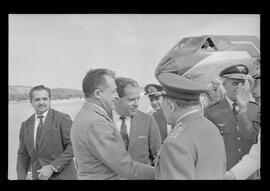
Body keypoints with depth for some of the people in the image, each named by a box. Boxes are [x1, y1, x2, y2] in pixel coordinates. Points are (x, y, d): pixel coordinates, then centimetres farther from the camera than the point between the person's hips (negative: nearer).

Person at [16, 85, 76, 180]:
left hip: (62, 176, -5)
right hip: (39, 177, 5)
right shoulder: (26, 125, 10)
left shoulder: (63, 119, -6)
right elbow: (23, 155, 13)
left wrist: (52, 167, -17)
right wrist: (21, 177, 0)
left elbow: (72, 147, -12)